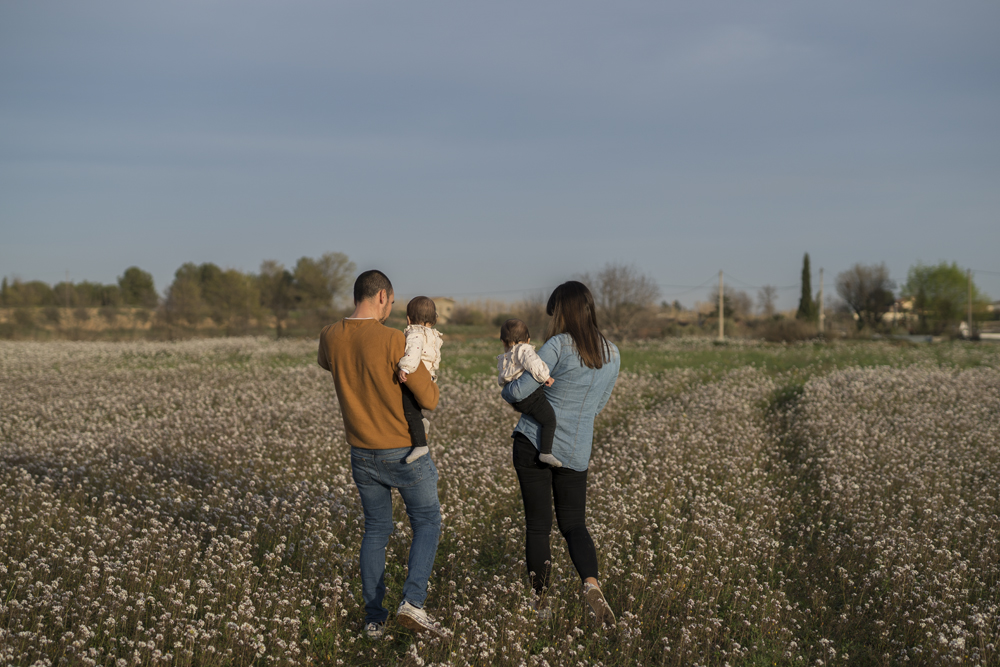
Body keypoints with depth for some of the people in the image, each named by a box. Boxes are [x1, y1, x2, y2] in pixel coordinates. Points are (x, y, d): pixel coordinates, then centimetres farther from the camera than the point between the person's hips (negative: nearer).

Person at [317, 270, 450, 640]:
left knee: (376, 530, 18)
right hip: (406, 453, -5)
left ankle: (374, 617, 18)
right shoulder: (394, 341, -22)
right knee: (427, 523, 12)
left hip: (362, 454, 5)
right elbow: (429, 400, -17)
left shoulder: (330, 337, -4)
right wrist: (424, 375, 4)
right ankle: (412, 603, -4)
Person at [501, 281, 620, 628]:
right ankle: (591, 582, -16)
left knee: (537, 525, 6)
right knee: (573, 523, 11)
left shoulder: (559, 346, -12)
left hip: (535, 441, -4)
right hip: (576, 452, 4)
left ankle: (539, 603, 14)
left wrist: (507, 390, 12)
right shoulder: (612, 355, 6)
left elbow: (519, 391, -10)